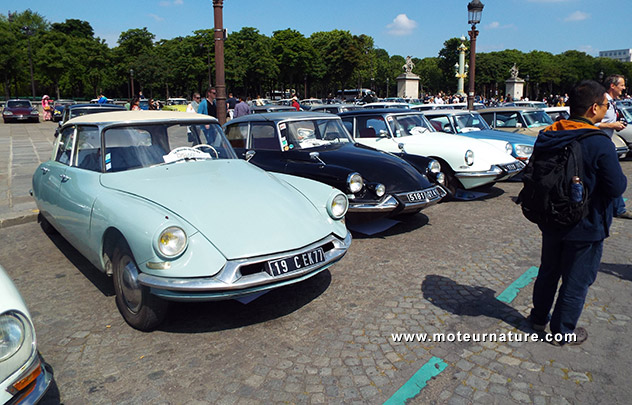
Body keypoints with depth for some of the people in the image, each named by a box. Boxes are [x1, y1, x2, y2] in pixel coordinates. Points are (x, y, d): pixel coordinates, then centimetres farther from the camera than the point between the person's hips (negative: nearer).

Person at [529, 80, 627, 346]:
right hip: (585, 226, -6)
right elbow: (616, 187, -18)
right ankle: (563, 331, 26)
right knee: (576, 281, 11)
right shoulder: (599, 144, -23)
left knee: (548, 271, 23)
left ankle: (539, 318, 38)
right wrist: (621, 178, 3)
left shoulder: (547, 136, -4)